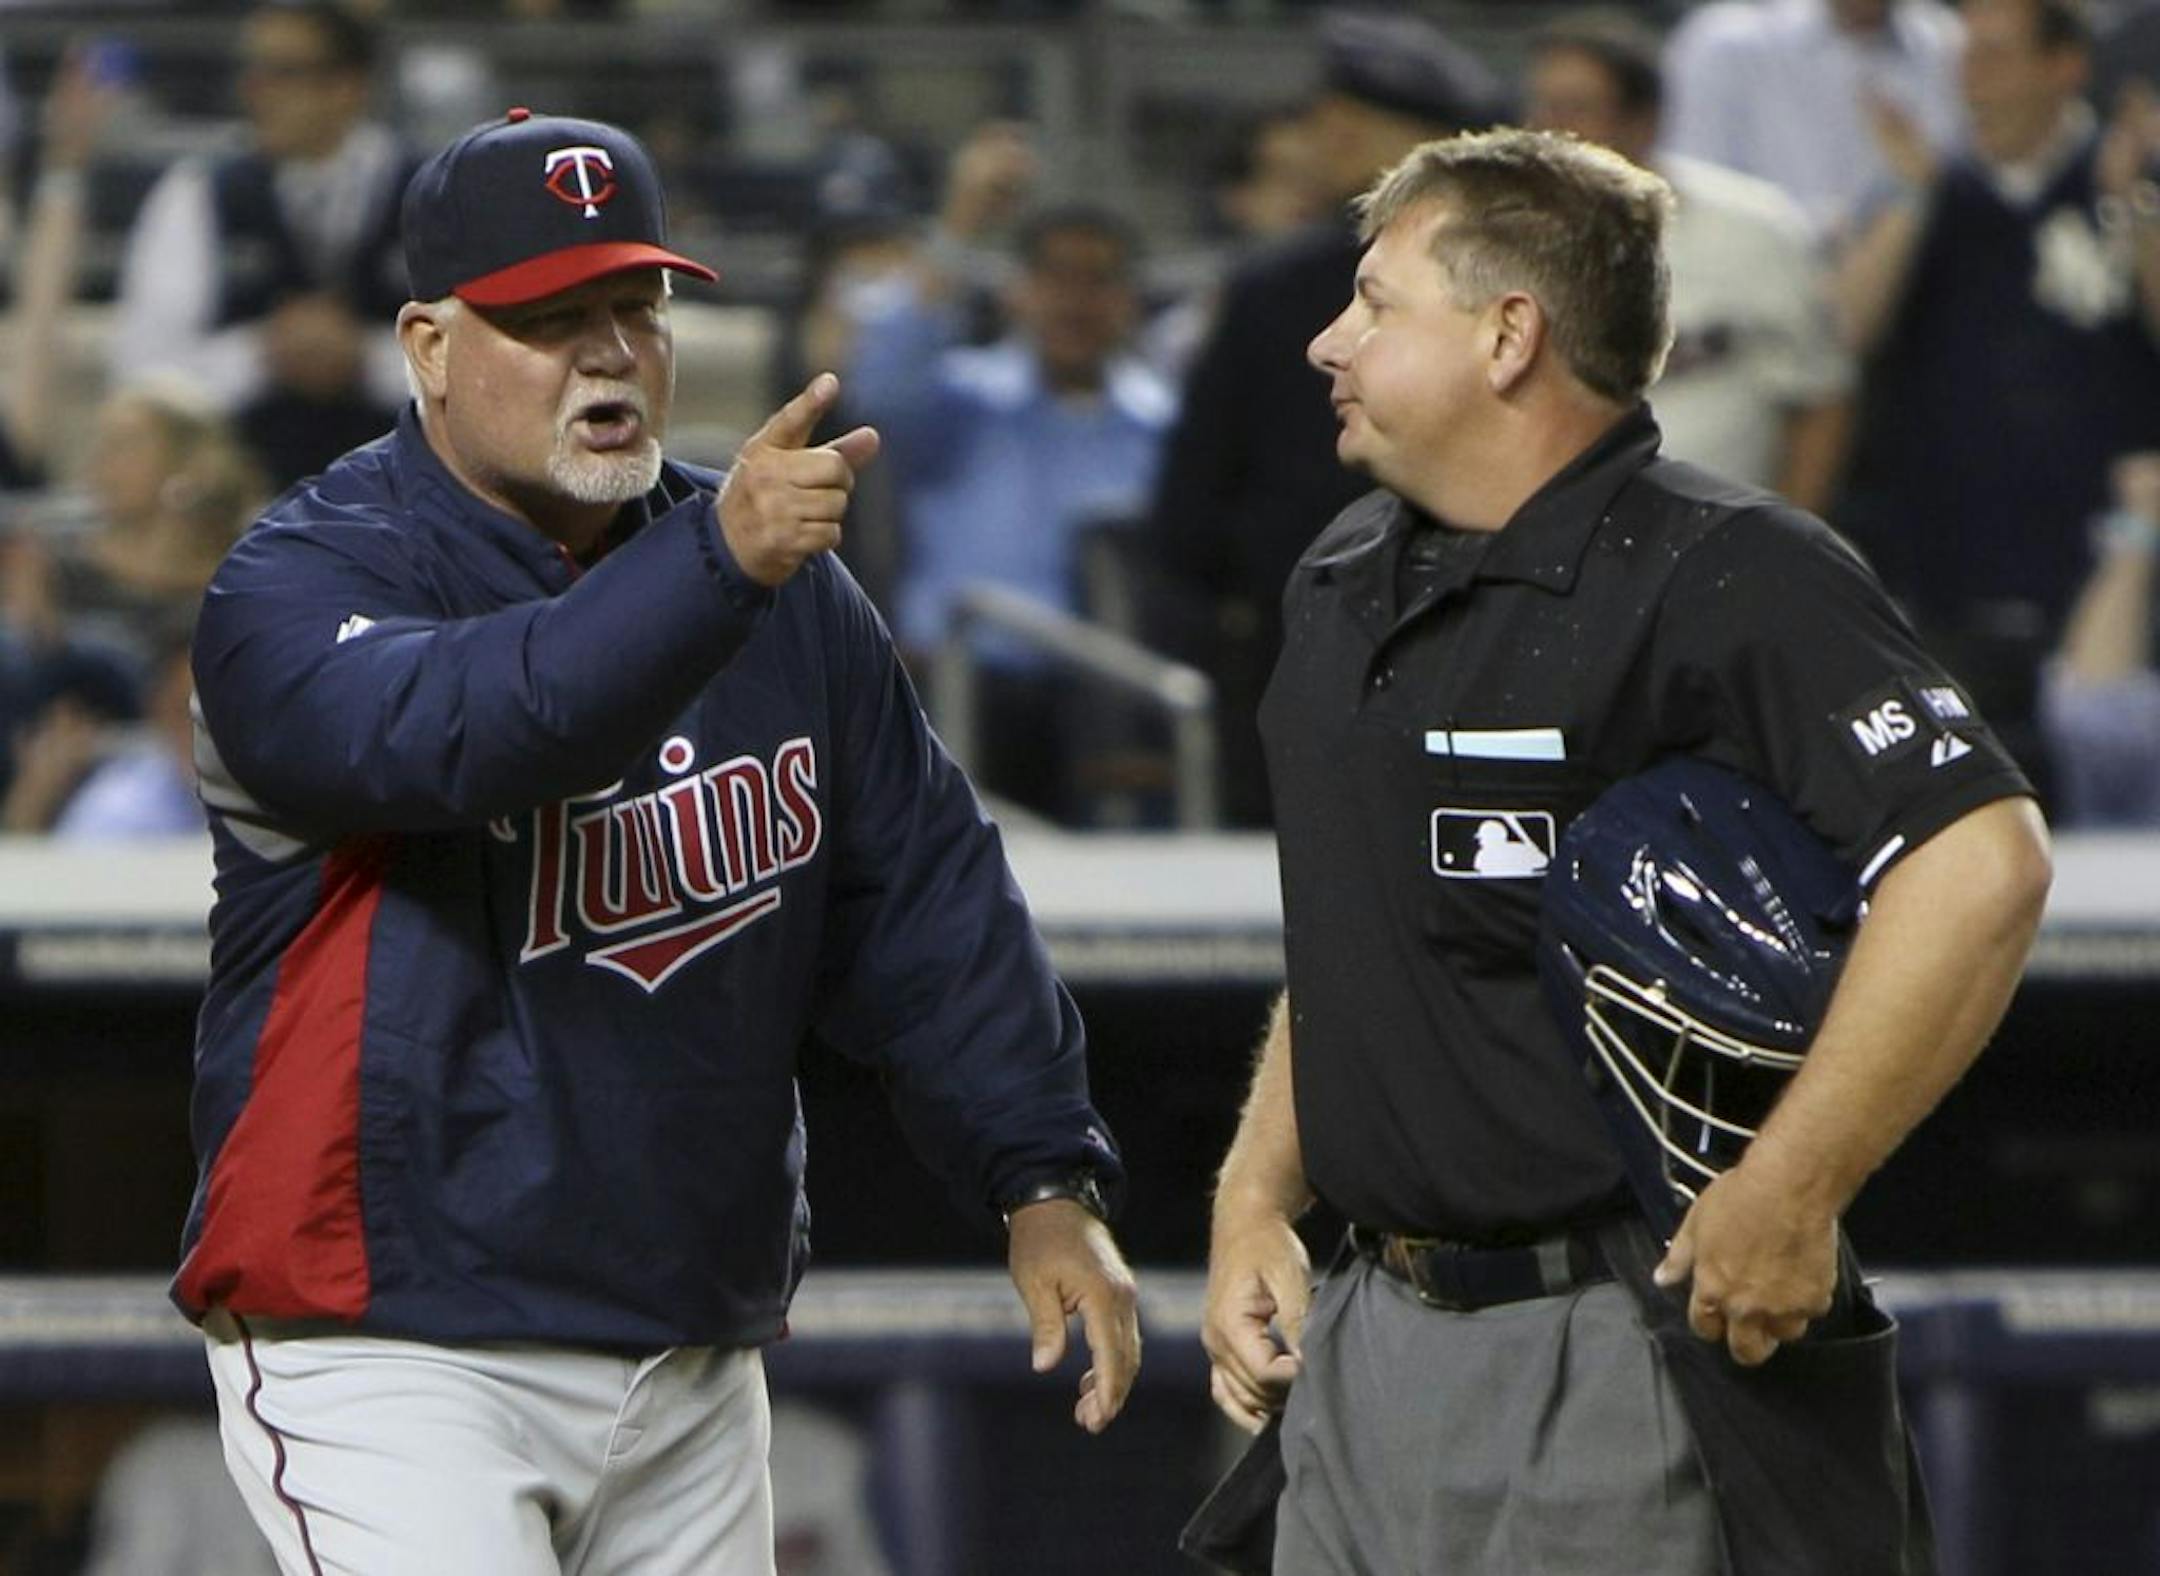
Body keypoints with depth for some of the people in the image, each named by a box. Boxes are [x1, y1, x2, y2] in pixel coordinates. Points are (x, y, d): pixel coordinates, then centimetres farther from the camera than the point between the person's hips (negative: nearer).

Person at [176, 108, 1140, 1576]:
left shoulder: (789, 587, 10)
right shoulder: (301, 586, -10)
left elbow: (923, 889, 11)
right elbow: (457, 731, -31)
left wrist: (1042, 1175, 0)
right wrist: (718, 562, -43)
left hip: (698, 1360, 6)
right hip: (397, 1356, -6)